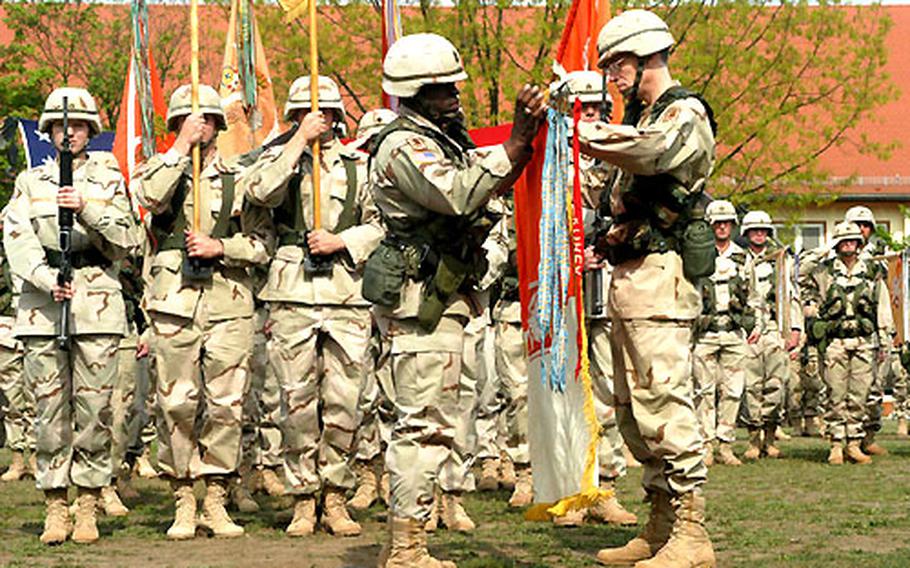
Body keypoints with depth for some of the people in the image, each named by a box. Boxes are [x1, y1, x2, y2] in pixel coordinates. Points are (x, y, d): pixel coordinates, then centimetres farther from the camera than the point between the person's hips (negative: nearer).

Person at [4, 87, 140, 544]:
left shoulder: (108, 180, 13)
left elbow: (126, 240, 0)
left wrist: (87, 210, -16)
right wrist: (48, 279, -17)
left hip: (96, 304, -1)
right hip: (41, 303, 1)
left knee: (94, 410, -3)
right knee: (49, 409, -1)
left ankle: (88, 510, 3)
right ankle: (55, 509, 5)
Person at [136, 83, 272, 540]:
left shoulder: (239, 177, 12)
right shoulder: (161, 168, 12)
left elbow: (262, 242, 8)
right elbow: (150, 198, -13)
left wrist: (220, 247, -8)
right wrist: (181, 147, -9)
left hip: (229, 302, 1)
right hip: (174, 301, 0)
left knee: (226, 404, 0)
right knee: (176, 404, -1)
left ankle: (216, 501, 9)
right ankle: (183, 503, 7)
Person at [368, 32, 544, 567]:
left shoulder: (445, 140, 18)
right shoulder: (403, 147, -13)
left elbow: (494, 181, 20)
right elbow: (460, 196, -27)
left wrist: (528, 134, 5)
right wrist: (515, 143, -27)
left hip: (442, 297, 11)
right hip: (421, 299, -11)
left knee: (427, 421, 14)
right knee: (426, 423, -10)